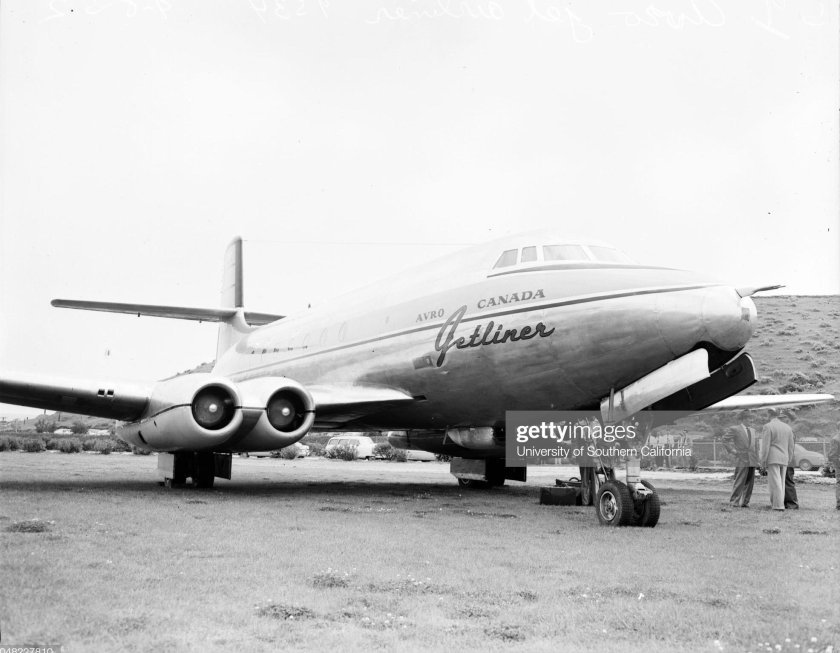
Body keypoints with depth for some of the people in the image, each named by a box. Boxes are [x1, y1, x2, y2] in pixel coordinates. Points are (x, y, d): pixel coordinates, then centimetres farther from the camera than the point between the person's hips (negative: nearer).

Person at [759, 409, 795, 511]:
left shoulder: (768, 427, -9)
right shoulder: (787, 427, 11)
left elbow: (765, 446, -14)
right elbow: (791, 446, 12)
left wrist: (763, 461, -10)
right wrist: (788, 461, 19)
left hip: (772, 459, -6)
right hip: (784, 459, 6)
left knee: (775, 483, -7)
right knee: (781, 482, 10)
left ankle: (778, 505, -10)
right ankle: (774, 503, 10)